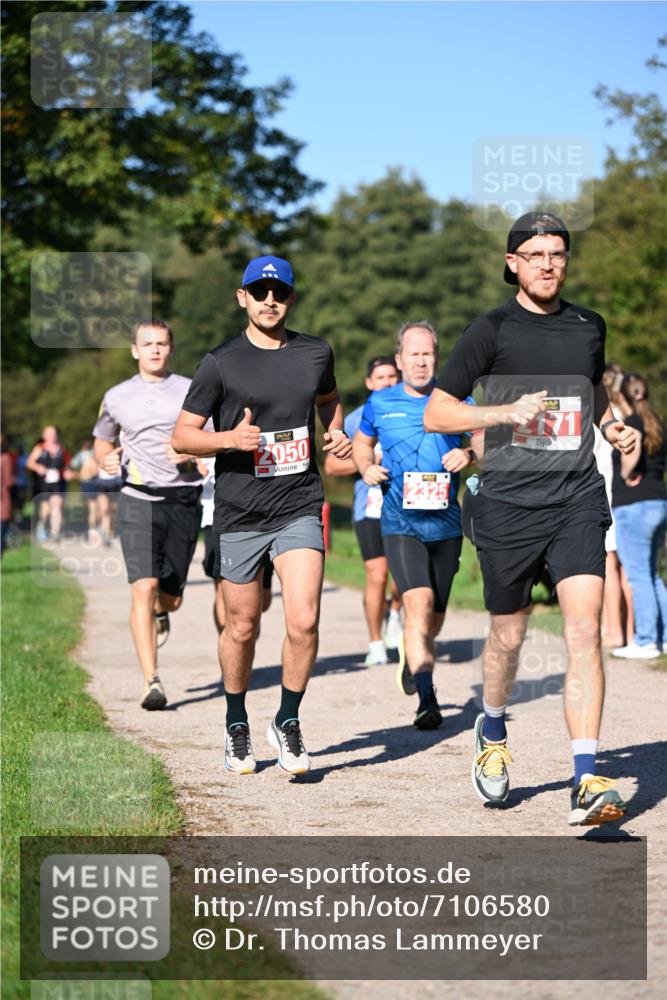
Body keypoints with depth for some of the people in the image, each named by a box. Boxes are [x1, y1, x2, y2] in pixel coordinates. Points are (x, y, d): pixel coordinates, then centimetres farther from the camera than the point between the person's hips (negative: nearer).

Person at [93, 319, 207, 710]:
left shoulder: (191, 391, 5)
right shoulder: (118, 396, 10)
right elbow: (102, 440, 24)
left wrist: (192, 452, -17)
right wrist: (106, 459, 1)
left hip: (184, 501, 1)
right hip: (139, 501, 0)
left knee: (171, 597, 8)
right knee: (144, 589, -17)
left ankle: (160, 613, 49)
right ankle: (152, 682, -18)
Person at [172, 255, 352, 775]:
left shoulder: (316, 353, 7)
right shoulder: (221, 362, -3)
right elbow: (182, 435, -1)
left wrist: (338, 433, 8)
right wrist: (230, 438, -19)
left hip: (300, 507, 1)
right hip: (240, 514, -1)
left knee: (304, 621, -14)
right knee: (242, 627, 8)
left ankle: (288, 722, 7)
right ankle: (237, 725, 30)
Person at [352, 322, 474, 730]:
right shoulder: (380, 404, 5)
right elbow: (362, 443, 22)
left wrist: (469, 453, -18)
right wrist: (366, 467, 1)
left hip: (446, 523, 2)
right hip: (400, 523, -2)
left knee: (434, 617, 12)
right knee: (419, 601, -23)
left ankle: (413, 661, 45)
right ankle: (427, 700, -25)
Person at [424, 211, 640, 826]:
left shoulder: (589, 327, 11)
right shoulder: (492, 331, -1)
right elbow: (436, 413, -2)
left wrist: (614, 427, 11)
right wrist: (506, 412, -15)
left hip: (578, 500, 2)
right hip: (509, 504, -2)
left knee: (585, 628, -14)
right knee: (509, 636, 10)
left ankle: (586, 783, -17)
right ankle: (492, 733, 42)